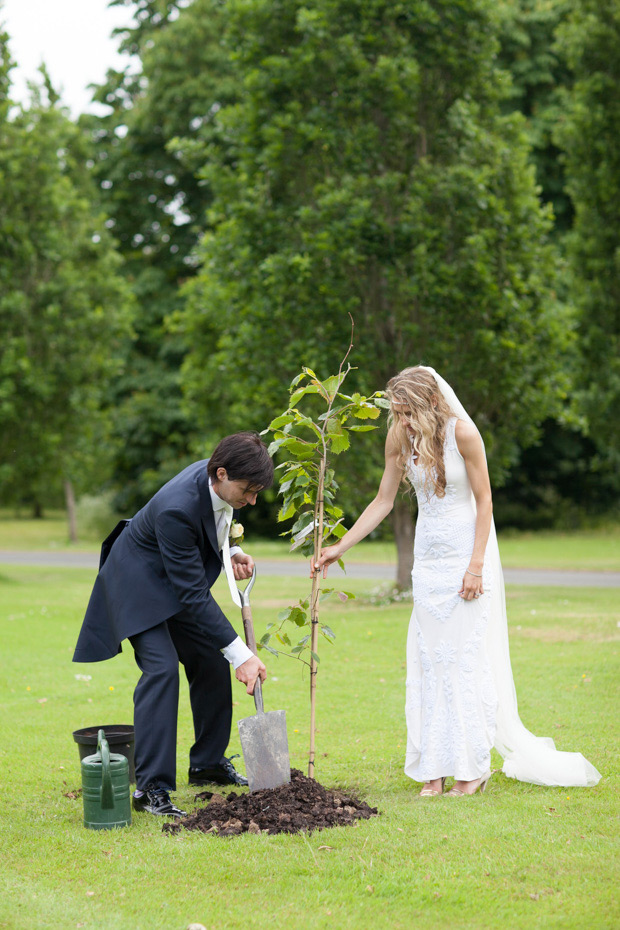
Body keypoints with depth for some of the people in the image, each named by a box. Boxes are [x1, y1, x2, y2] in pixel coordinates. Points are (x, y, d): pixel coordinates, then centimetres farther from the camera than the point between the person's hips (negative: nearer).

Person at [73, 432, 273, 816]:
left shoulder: (222, 481, -15)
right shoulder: (176, 509, -39)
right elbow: (193, 594, -35)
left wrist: (231, 551, -9)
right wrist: (241, 654, -33)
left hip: (177, 579, 8)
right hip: (139, 581, -8)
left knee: (212, 661, 8)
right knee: (161, 668, -22)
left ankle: (208, 762, 25)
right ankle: (151, 787, -19)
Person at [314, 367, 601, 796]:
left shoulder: (462, 432, -15)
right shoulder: (400, 437, 0)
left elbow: (484, 501, -10)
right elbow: (383, 502, 8)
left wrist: (476, 566, -15)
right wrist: (339, 548, 5)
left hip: (466, 553, -5)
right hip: (428, 556, 5)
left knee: (465, 657, -5)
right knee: (427, 660, 2)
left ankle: (472, 768, 4)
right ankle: (435, 770, 6)